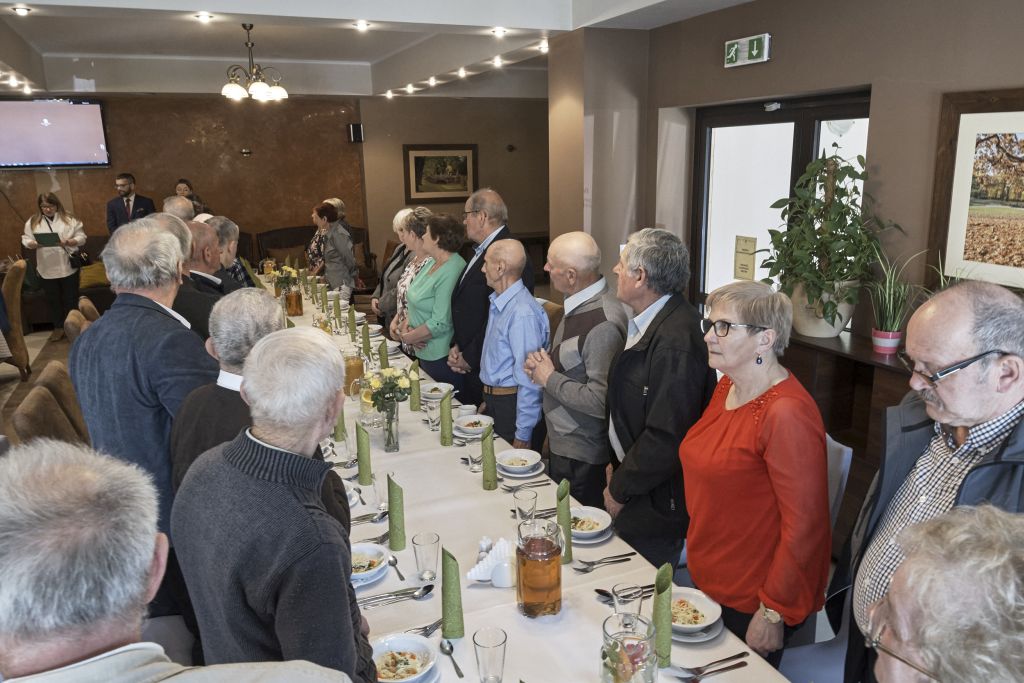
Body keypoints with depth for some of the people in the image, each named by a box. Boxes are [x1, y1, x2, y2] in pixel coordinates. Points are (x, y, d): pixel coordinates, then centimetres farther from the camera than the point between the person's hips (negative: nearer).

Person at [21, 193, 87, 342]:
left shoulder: (69, 220, 0)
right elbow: (26, 239, 7)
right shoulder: (33, 222, 6)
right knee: (53, 300, 11)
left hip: (68, 267, -2)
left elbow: (82, 238, -2)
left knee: (71, 299, 6)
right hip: (46, 269, 2)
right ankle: (58, 327, 24)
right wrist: (33, 244, -15)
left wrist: (68, 242, -20)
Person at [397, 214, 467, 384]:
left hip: (442, 357, -9)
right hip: (424, 353, 9)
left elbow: (440, 323, -23)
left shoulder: (451, 272, -22)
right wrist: (406, 324, -3)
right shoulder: (432, 262, 7)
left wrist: (407, 337, -12)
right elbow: (419, 303, 16)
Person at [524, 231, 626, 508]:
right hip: (560, 443, 9)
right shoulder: (577, 305, 5)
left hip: (582, 456, -9)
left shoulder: (604, 323, -25)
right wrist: (542, 363, 1)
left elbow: (600, 401, -28)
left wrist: (549, 378, -17)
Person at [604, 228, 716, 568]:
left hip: (654, 505, -9)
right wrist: (618, 465, 9)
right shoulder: (647, 323, 5)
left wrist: (620, 488, -14)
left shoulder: (675, 342, -27)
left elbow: (666, 438, -26)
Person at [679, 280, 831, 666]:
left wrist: (774, 612, -18)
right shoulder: (727, 387, 1)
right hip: (709, 580, 8)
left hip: (753, 603, -8)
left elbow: (804, 525, -23)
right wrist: (696, 542, 16)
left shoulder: (787, 413, -25)